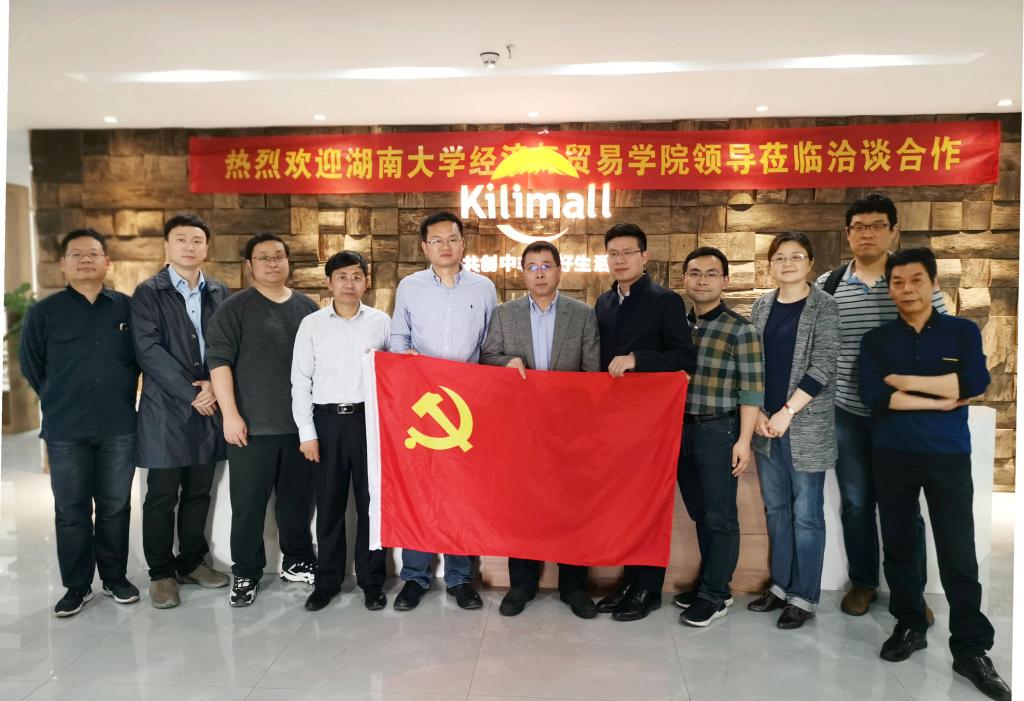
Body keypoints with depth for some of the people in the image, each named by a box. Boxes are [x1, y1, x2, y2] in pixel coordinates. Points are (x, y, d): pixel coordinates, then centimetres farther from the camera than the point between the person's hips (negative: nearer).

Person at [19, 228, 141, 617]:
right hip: (65, 431, 0)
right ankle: (76, 586, 20)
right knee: (71, 511, 7)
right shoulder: (43, 312, 1)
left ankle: (115, 578, 25)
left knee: (115, 507, 10)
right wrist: (61, 403, 12)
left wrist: (120, 401, 10)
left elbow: (140, 358, 12)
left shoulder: (128, 308, 3)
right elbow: (31, 366, 9)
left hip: (119, 428, 1)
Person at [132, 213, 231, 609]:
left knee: (199, 492, 12)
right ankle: (161, 573, 17)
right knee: (162, 496, 4)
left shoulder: (220, 293, 10)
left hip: (210, 408, 4)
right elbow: (149, 351, -11)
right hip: (166, 409, -4)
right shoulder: (148, 293, -2)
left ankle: (192, 562, 26)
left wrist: (215, 388, -10)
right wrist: (191, 394, -15)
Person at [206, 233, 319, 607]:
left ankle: (297, 561, 28)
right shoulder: (234, 308, -2)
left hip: (301, 421, 4)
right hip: (252, 423, -4)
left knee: (298, 497, 12)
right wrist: (230, 414, -15)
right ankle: (246, 573, 17)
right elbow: (219, 361, -8)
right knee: (248, 502, 3)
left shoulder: (306, 307, 11)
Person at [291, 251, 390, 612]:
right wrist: (306, 431, -2)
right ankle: (327, 581, 24)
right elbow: (301, 380, 3)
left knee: (371, 502, 6)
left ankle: (372, 580, 20)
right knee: (329, 505, 9)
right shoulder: (312, 324, 3)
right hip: (327, 420, 0)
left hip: (369, 418, 0)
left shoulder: (381, 321, 3)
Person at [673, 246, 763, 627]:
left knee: (719, 516, 4)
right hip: (681, 429, 5)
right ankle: (710, 580, 29)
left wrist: (744, 440, -13)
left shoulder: (740, 329, -7)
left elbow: (752, 389, -9)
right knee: (699, 513, 15)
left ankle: (714, 594, 16)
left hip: (718, 430, -5)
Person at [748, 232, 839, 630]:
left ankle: (804, 597, 14)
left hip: (806, 426, -5)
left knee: (805, 513, 2)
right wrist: (758, 413, -3)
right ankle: (780, 585, 27)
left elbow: (822, 367, -12)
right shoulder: (761, 306, 9)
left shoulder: (824, 308, -5)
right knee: (775, 508, 13)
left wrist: (787, 412, -15)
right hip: (766, 425, 5)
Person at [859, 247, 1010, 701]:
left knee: (958, 553, -1)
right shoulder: (876, 340, 5)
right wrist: (938, 399, -11)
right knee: (898, 546, 10)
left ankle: (971, 649, 11)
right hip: (891, 456, 2)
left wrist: (904, 380, -10)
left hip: (948, 456, -1)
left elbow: (975, 384, -13)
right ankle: (909, 626, 26)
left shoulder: (963, 332, 4)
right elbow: (872, 395, -8)